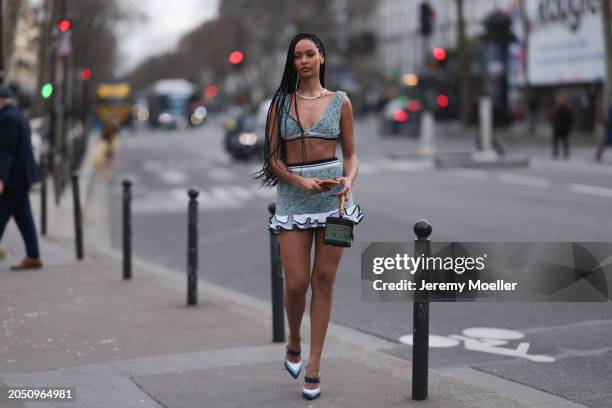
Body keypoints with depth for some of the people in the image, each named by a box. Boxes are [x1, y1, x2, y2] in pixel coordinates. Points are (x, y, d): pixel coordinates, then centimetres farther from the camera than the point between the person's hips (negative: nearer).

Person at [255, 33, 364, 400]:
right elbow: (273, 157, 1)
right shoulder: (281, 102, 4)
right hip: (293, 195, 0)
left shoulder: (340, 102, 6)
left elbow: (351, 153, 9)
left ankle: (313, 366, 10)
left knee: (324, 281, 1)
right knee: (297, 283, -4)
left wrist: (349, 181, -12)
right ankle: (294, 344, 26)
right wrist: (301, 182, -15)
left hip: (333, 195, 1)